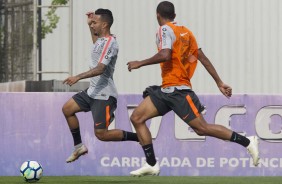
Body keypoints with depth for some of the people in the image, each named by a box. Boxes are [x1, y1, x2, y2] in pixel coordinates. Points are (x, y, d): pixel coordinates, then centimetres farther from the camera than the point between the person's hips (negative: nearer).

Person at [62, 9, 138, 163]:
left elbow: (100, 68, -30)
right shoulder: (100, 40, 9)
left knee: (101, 134, -12)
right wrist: (90, 25, 28)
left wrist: (78, 77, -37)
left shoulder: (110, 43, -19)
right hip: (93, 92, 10)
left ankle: (140, 138, 0)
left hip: (104, 95, -10)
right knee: (67, 109, 13)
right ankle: (79, 147, 20)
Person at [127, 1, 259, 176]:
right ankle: (152, 165, 4)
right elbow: (202, 58, 15)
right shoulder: (185, 31, 16)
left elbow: (165, 55, -26)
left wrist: (140, 63, -14)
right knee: (137, 118, 5)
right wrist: (219, 82, 16)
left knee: (202, 128, -11)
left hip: (177, 90, -10)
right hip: (166, 89, 10)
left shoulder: (165, 30, -9)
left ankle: (247, 142, -6)